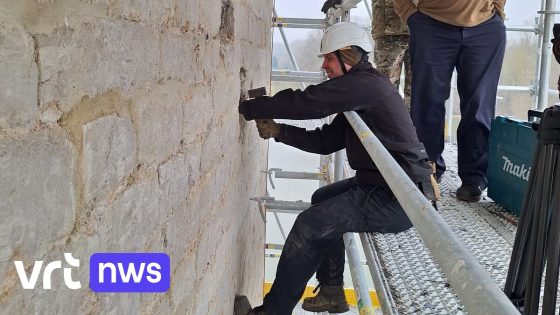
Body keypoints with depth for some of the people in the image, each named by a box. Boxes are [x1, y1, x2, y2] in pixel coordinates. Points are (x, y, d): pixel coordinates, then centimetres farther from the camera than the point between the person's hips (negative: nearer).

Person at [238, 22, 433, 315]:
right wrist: (279, 131, 6)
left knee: (311, 224, -12)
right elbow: (326, 141, 16)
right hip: (385, 185, 11)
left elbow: (305, 102, -20)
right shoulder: (362, 90, 17)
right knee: (322, 199, 24)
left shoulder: (364, 83, -15)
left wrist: (247, 108, -10)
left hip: (397, 199, -11)